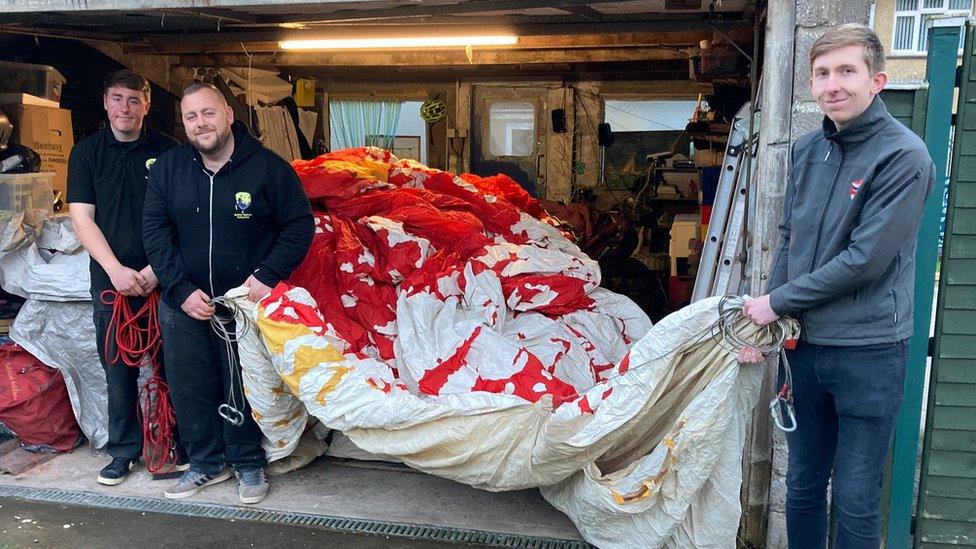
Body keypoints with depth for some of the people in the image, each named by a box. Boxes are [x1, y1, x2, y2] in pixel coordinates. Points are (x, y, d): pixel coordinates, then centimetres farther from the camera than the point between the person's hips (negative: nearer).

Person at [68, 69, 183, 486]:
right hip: (111, 279, 1)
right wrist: (116, 270, -11)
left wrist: (158, 268, -11)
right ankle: (124, 450, 19)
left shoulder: (167, 151, 4)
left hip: (162, 278, -1)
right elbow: (82, 218, 2)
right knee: (118, 367, 6)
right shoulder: (86, 153, 8)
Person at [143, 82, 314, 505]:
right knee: (189, 387, 11)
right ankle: (206, 462, 30)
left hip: (247, 299, -3)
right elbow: (155, 231, 2)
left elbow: (300, 224, -4)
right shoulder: (167, 168, 2)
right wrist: (181, 289, -9)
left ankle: (248, 463, 26)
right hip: (184, 302, 4)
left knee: (245, 387, 6)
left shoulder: (268, 167, -8)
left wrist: (268, 275, -15)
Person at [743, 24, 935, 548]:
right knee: (801, 486, 19)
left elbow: (865, 260, -19)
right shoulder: (807, 150, 5)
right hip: (805, 346, 6)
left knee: (856, 503, 7)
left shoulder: (904, 156, -14)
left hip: (869, 352, -6)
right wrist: (766, 320, 3)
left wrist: (779, 301, -11)